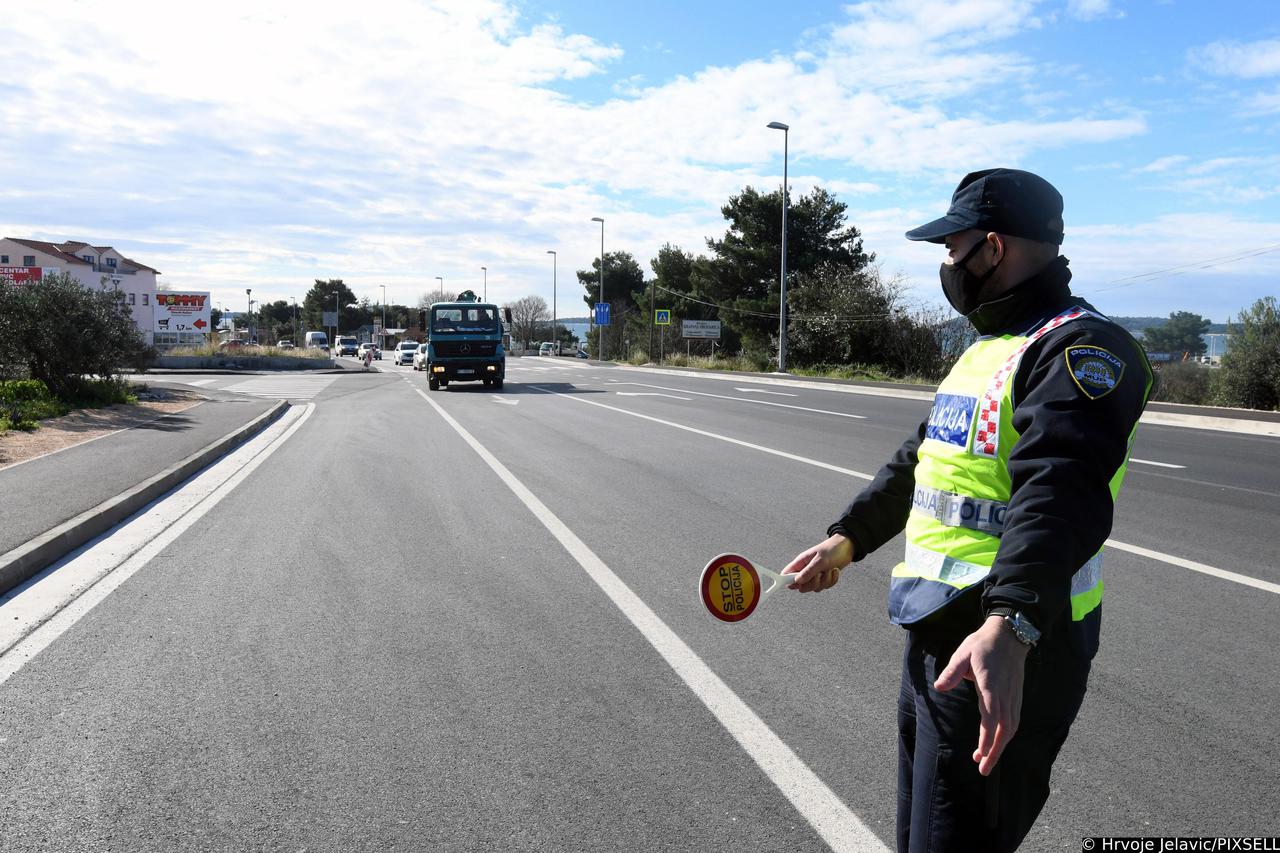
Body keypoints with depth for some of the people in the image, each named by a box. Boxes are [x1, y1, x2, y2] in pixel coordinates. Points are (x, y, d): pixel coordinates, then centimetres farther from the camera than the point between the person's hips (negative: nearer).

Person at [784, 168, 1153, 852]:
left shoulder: (1080, 347, -15)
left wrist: (1008, 627, -44)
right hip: (934, 633, 10)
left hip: (1001, 651, -9)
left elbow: (1060, 494, -32)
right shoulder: (985, 348, 18)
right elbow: (918, 462, 26)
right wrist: (847, 540, 24)